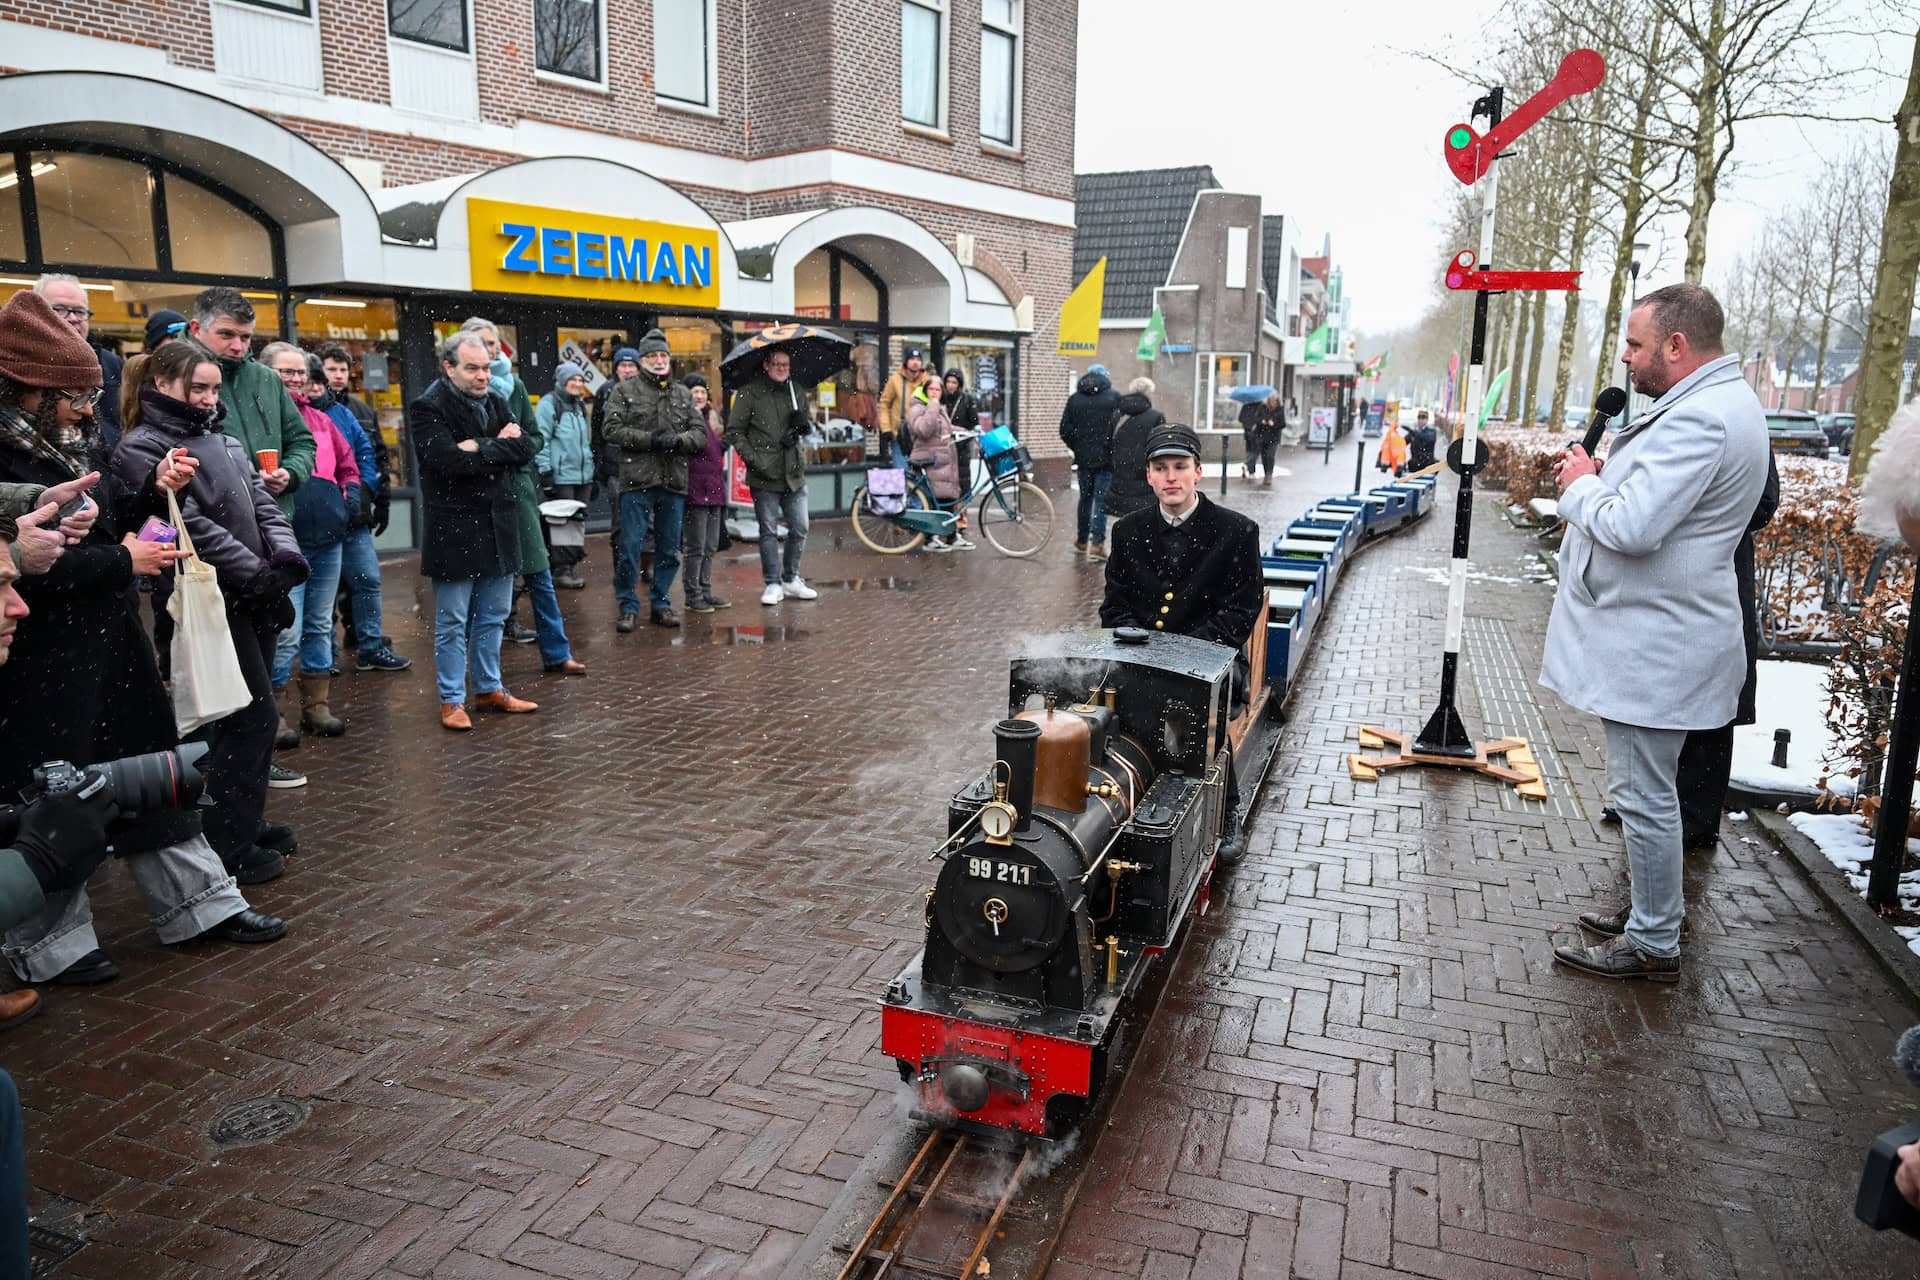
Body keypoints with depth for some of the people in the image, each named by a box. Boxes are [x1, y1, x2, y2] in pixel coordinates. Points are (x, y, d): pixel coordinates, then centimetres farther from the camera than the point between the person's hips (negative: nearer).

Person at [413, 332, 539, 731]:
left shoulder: (496, 402, 11)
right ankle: (452, 700, 12)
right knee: (452, 623, 2)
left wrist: (480, 448, -14)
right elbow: (449, 460, -23)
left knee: (493, 617, 15)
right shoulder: (429, 408, -9)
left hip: (498, 528, 6)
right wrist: (499, 446, -14)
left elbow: (525, 450, -1)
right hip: (453, 530, -6)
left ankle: (490, 688, 28)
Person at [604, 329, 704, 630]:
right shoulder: (625, 391, 4)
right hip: (636, 481, -4)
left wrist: (678, 440, -12)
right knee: (630, 547, -3)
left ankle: (661, 603, 21)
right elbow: (613, 430, -6)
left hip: (674, 482, 4)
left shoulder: (683, 394, 15)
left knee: (669, 549, 10)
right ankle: (628, 607, 8)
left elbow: (700, 433, 9)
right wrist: (651, 439, -14)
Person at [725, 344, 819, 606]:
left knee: (799, 529, 7)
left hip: (794, 473, 4)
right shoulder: (749, 393, -3)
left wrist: (802, 423, -1)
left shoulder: (797, 392, 12)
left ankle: (791, 579, 22)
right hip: (764, 476, -4)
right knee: (769, 531, 2)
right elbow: (734, 431, -2)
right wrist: (752, 458, -14)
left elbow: (808, 421, 24)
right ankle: (773, 584, 10)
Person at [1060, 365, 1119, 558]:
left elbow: (1065, 430, 1)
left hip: (1083, 458, 3)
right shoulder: (1114, 397, -5)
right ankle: (1096, 543, -10)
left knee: (1085, 498, 16)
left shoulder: (1074, 399, 4)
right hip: (1106, 458, -3)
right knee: (1101, 499, -2)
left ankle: (1081, 541, 23)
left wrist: (1077, 448, 13)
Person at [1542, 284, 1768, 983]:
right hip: (1655, 634, 11)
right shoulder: (1723, 402, 14)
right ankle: (1650, 911, 35)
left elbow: (1631, 528, -28)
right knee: (1649, 791, 21)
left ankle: (1654, 945, 11)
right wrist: (1600, 479, 7)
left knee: (1644, 795, -1)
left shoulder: (1698, 419, -23)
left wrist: (1581, 485, -10)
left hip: (1654, 646, -11)